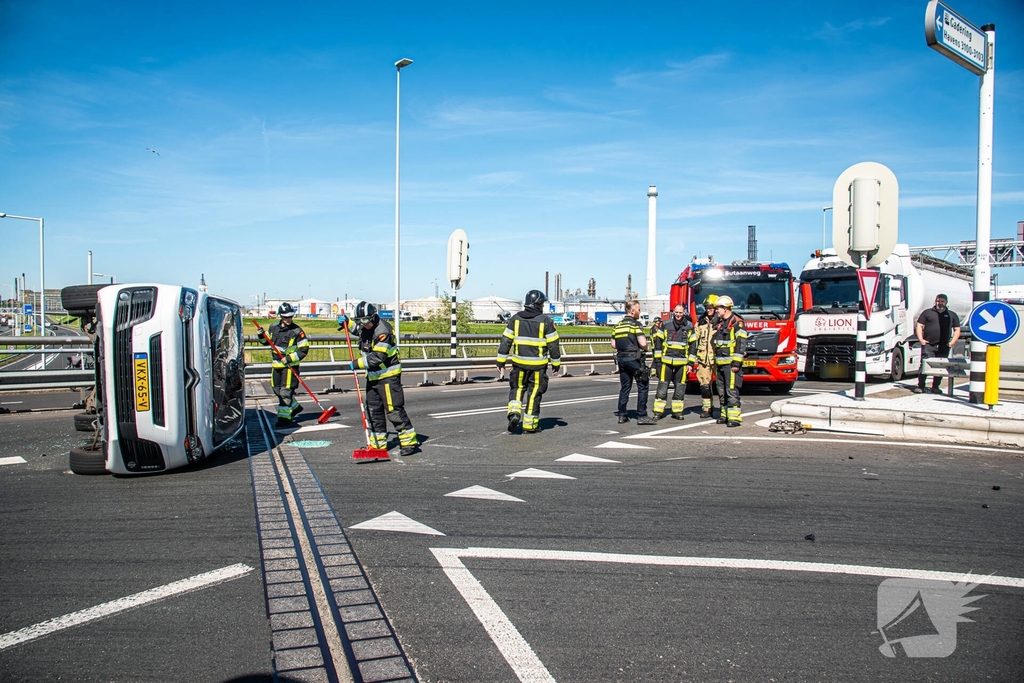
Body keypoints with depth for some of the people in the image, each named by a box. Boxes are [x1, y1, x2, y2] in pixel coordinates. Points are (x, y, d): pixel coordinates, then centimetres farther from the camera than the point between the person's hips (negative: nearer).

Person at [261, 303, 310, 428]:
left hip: (290, 365, -6)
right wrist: (261, 336, -2)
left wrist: (289, 358, -19)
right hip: (276, 364, 6)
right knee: (277, 390, 14)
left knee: (285, 391, -9)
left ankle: (284, 417, -3)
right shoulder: (273, 327, 5)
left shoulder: (297, 331, -11)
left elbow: (304, 349, -12)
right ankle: (295, 407, 33)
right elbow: (266, 342, 20)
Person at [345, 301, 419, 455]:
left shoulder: (383, 331, -22)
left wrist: (357, 364, -20)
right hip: (372, 376, 9)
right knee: (373, 409, 13)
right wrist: (345, 323, 15)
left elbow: (377, 357, -27)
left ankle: (410, 442, -4)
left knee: (394, 409, -10)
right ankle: (378, 443, 23)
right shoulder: (364, 328, 6)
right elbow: (354, 326, 33)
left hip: (388, 375, -9)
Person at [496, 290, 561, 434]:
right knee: (534, 393, 7)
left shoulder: (515, 319, 2)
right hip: (538, 365, -2)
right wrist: (556, 363, 9)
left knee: (517, 388, 19)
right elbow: (553, 344, -2)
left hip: (519, 362, 2)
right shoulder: (545, 321, -5)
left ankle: (514, 413, -5)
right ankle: (529, 425, 12)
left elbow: (506, 340, 2)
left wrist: (501, 361, 7)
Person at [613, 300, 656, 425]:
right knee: (643, 386, 0)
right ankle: (642, 416, -2)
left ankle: (622, 415, 12)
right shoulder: (635, 324, -10)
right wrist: (645, 349, 2)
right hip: (634, 358, -7)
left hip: (621, 358, 7)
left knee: (624, 387, 12)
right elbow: (643, 343, -18)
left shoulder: (618, 325, 12)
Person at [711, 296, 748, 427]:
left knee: (732, 390, -11)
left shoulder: (737, 323, -9)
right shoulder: (719, 323, 17)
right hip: (720, 363, 9)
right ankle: (724, 415, 17)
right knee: (722, 391, 10)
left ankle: (735, 418, -9)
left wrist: (736, 363, -19)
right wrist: (714, 361, 20)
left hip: (731, 363, -8)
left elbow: (741, 344, -14)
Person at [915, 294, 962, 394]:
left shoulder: (952, 315, 16)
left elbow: (957, 330, 15)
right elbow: (920, 326, 8)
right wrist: (920, 339, -5)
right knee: (924, 365, -9)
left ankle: (935, 387, 13)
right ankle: (920, 386, -5)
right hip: (928, 344, -2)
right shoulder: (927, 313, 11)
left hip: (944, 346, 2)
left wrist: (953, 341, 1)